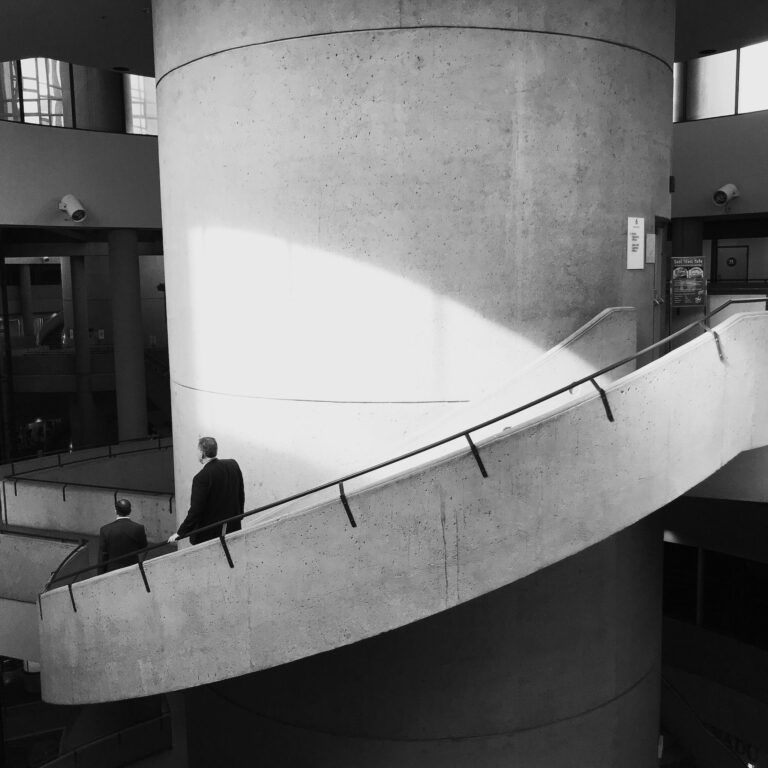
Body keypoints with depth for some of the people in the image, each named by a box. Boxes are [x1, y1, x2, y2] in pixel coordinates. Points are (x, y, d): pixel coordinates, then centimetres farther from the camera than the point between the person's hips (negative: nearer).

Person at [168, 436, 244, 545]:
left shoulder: (201, 477, -20)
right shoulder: (233, 465, 0)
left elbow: (195, 510, -19)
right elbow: (241, 496, 9)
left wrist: (180, 533, -10)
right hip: (233, 529, 6)